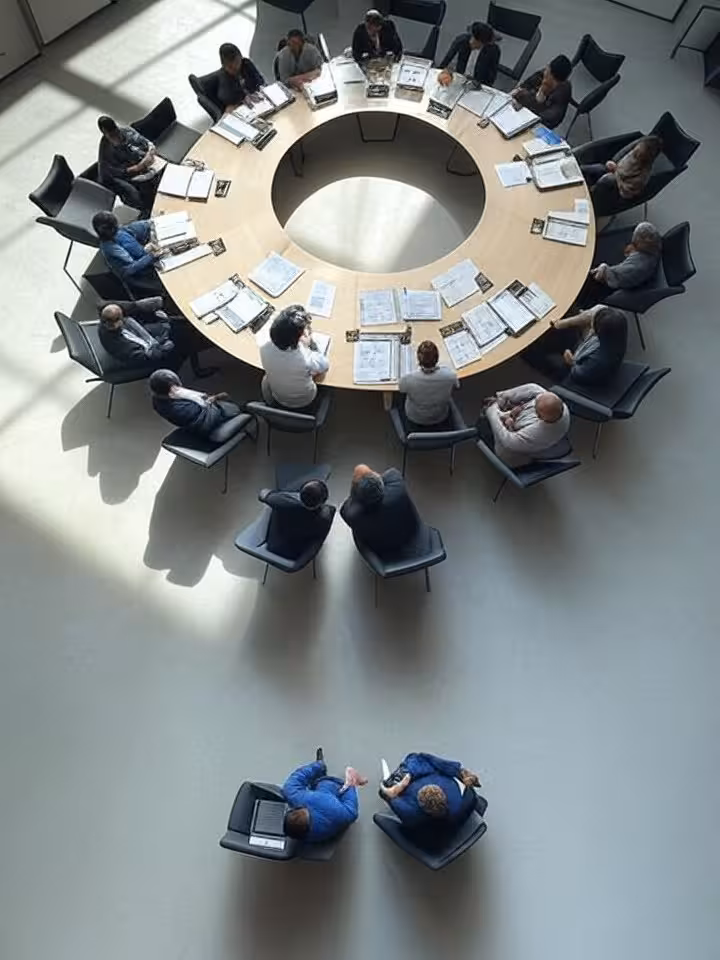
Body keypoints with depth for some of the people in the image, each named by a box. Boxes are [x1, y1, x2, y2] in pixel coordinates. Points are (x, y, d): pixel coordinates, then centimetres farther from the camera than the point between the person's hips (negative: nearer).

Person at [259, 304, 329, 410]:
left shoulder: (265, 349, -30)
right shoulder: (307, 359, -42)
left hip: (277, 400, 2)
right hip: (304, 403, -2)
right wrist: (311, 342, -12)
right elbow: (325, 366, -18)